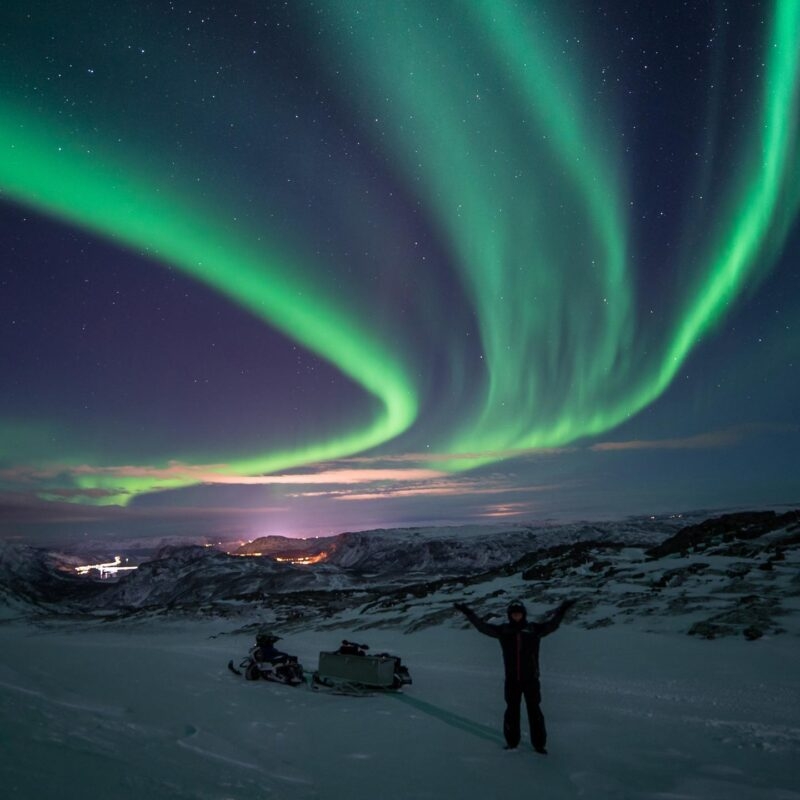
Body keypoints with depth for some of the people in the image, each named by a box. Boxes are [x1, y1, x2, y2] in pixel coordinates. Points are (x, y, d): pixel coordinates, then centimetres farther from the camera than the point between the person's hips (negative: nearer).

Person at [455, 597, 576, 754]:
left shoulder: (534, 629, -6)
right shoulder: (503, 630, -2)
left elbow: (551, 623, -13)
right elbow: (482, 626, -3)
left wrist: (561, 610, -27)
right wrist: (468, 613, -8)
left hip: (531, 679, -2)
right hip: (512, 679, 2)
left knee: (534, 710, 5)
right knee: (512, 710, 13)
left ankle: (539, 743, 19)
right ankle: (511, 741, 29)